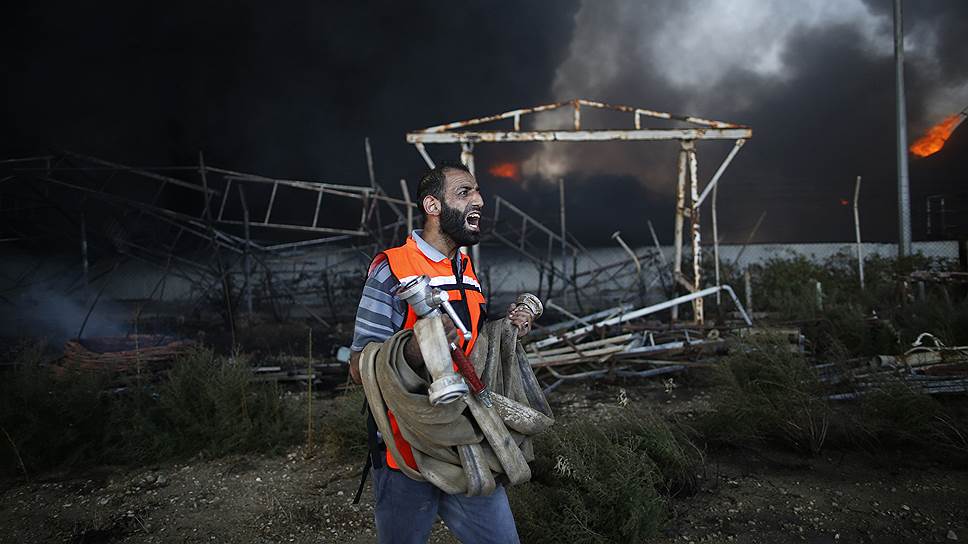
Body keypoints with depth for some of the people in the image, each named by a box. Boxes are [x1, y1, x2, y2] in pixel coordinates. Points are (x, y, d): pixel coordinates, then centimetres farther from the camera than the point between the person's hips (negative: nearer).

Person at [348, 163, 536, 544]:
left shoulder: (467, 271, 11)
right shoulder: (391, 270, -13)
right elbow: (359, 368, -16)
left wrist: (506, 328, 3)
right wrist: (415, 350, -34)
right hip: (407, 452, -6)